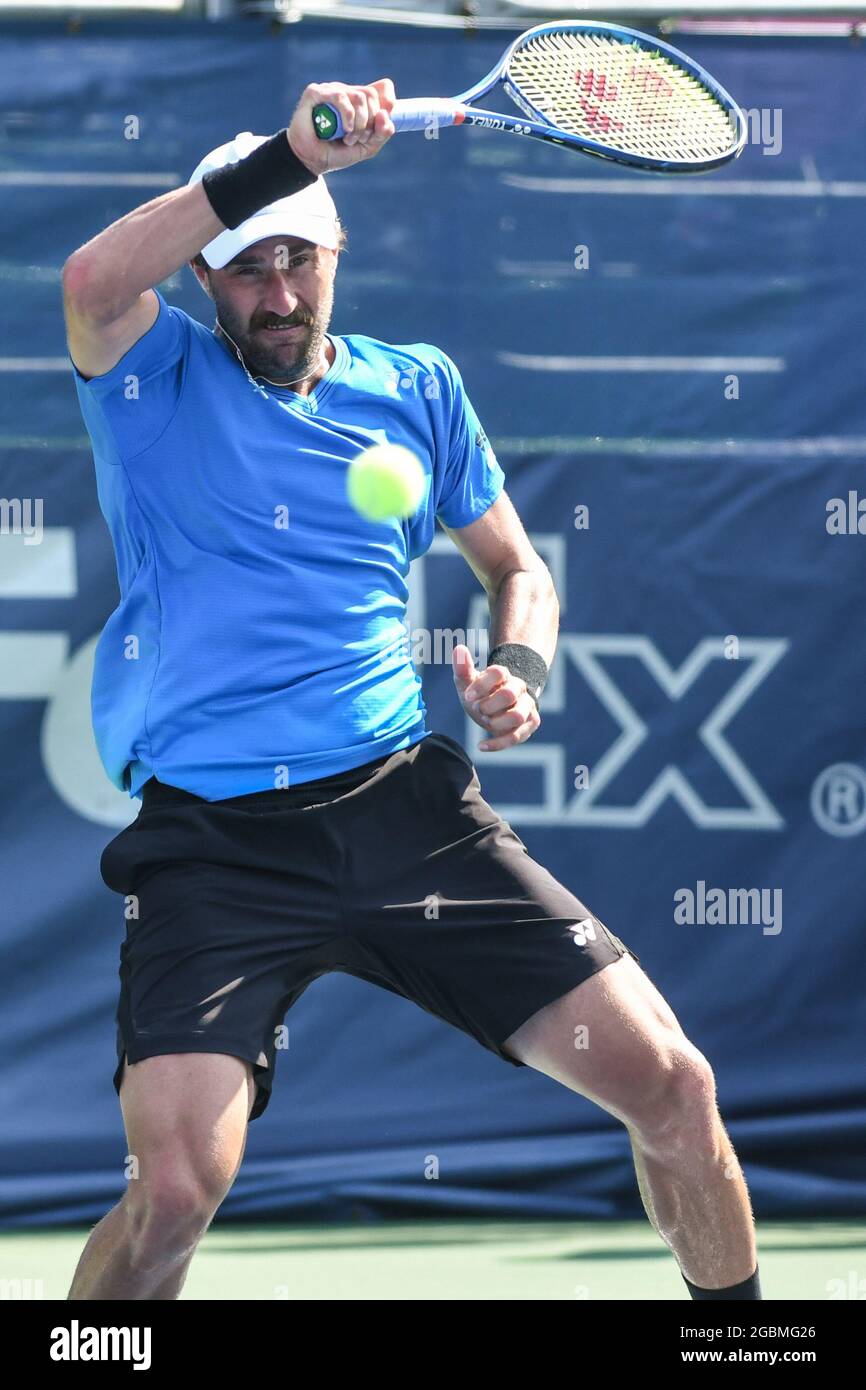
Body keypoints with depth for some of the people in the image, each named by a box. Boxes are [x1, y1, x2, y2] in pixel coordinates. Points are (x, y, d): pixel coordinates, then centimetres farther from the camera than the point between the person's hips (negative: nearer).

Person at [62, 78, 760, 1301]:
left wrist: (518, 675, 2)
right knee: (176, 1188, -22)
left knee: (670, 1085, -3)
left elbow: (517, 569, 25)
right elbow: (94, 281, -20)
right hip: (212, 836, -3)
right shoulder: (159, 379, 4)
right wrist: (291, 151, -25)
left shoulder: (416, 386, 14)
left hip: (406, 802, 3)